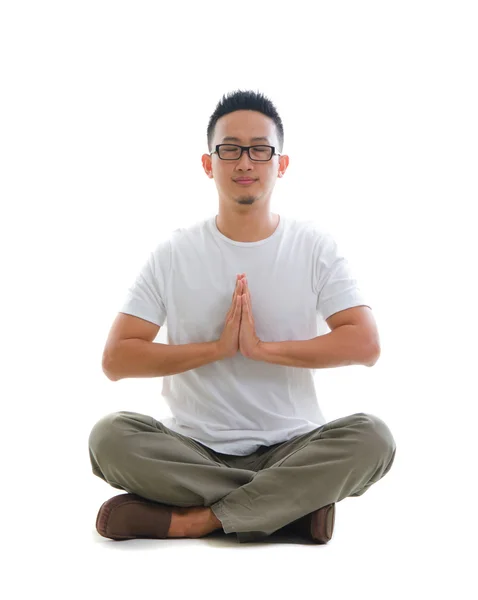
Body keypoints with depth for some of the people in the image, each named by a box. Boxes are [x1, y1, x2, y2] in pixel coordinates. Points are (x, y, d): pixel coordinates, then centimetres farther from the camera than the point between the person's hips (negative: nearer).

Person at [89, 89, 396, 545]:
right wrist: (217, 348, -15)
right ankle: (293, 504, -20)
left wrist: (262, 348, -18)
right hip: (194, 450, 1)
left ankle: (193, 520, -23)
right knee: (110, 436, -27)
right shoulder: (173, 254, 1)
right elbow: (116, 359, -5)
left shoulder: (315, 247, 1)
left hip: (291, 449, 0)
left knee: (372, 437, -29)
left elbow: (364, 344, -10)